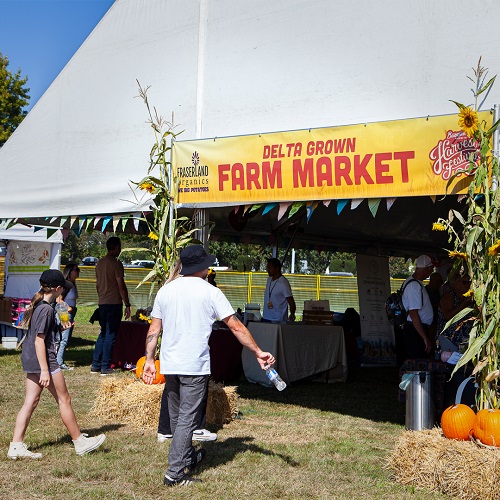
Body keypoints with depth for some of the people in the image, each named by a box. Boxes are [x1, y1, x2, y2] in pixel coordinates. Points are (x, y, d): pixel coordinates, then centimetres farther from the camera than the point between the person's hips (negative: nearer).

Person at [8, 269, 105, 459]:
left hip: (30, 360, 9)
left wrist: (60, 326, 28)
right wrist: (45, 370, -22)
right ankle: (80, 442, 14)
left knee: (30, 402, 10)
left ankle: (16, 446, 9)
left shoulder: (37, 304, 9)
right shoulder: (46, 309, -19)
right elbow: (39, 340, -22)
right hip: (44, 360, -9)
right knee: (64, 400, 3)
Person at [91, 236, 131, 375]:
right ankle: (105, 367, 0)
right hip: (114, 303, -8)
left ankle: (95, 365, 14)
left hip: (102, 303, 8)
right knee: (110, 335, -2)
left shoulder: (100, 263, 12)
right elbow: (121, 286, -14)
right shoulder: (116, 263, -12)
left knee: (103, 333, 15)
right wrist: (127, 304, -10)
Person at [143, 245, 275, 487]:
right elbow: (236, 327, -5)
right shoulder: (210, 292, -6)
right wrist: (258, 352, 0)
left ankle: (187, 458, 38)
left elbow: (153, 329, 6)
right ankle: (174, 472, 0)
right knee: (187, 419, 1)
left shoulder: (165, 290, 6)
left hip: (169, 365, 5)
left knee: (177, 417, 19)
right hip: (195, 366, -5)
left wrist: (149, 360, 12)